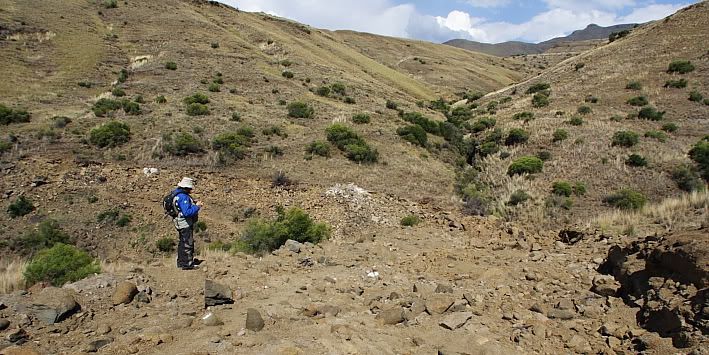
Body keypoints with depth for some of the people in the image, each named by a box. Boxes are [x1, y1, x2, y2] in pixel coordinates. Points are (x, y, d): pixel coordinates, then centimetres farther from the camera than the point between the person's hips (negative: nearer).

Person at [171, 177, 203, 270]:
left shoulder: (179, 194, 10)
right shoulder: (183, 197, -23)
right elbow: (187, 212, -29)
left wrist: (194, 204, 8)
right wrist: (197, 207, -19)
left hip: (182, 224, 11)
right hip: (185, 224, -11)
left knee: (182, 243, 19)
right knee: (188, 243, -4)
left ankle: (181, 262, 29)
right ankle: (187, 264, 1)